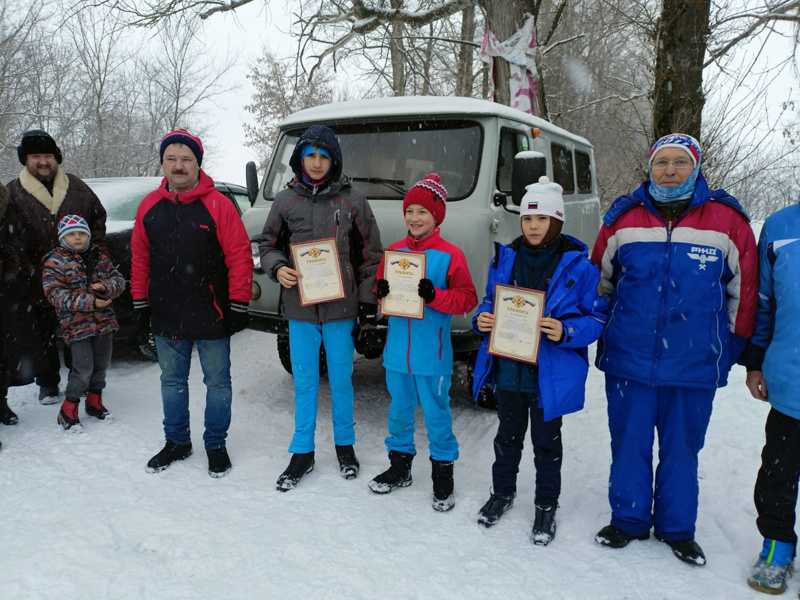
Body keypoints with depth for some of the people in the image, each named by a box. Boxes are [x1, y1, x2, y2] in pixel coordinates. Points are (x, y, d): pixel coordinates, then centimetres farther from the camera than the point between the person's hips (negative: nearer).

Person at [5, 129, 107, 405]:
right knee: (45, 334, 10)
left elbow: (98, 218, 13)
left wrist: (96, 252, 4)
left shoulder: (76, 188, 5)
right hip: (40, 281, -1)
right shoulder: (13, 193, -2)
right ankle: (48, 383, 25)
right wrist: (26, 264, -8)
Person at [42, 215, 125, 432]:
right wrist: (89, 302, -22)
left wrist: (106, 287, -19)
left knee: (101, 365, 14)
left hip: (104, 320, 5)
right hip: (77, 323, -5)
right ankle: (68, 411, 9)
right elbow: (55, 294, -13)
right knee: (83, 369, -8)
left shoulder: (99, 257, 8)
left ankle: (94, 403, 35)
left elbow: (119, 280, 5)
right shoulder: (55, 261, -5)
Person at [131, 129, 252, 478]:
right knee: (172, 381, 16)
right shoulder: (150, 206, 4)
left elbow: (239, 256, -10)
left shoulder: (218, 205, -9)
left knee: (217, 382, 8)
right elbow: (139, 257, 10)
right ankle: (177, 442, 33)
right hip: (166, 316, 4)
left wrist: (238, 305, -11)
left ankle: (216, 445, 24)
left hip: (211, 316, -4)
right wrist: (141, 302, 9)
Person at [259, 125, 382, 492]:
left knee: (341, 379, 10)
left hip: (340, 308, -1)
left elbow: (369, 253, 4)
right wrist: (277, 268, -11)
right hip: (299, 308, 1)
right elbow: (269, 244, 11)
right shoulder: (285, 200, 3)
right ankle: (302, 453, 22)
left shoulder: (351, 200, 1)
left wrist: (368, 300, 0)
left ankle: (344, 444, 29)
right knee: (304, 382, 9)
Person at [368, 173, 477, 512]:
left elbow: (467, 299, -11)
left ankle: (442, 474, 23)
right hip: (396, 351, 5)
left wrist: (435, 296, -24)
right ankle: (399, 466, 35)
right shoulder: (395, 251, 6)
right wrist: (383, 291, -9)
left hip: (432, 354, -5)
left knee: (436, 414, 6)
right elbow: (381, 287, 14)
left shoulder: (450, 255, -9)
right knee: (399, 411, 18)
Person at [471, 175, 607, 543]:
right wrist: (482, 321, -9)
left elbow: (598, 316, -7)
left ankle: (546, 505, 32)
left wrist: (567, 332, -25)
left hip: (551, 375, -3)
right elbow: (489, 304, 14)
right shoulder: (504, 259, 2)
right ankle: (502, 492, 41)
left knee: (546, 442, 13)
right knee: (508, 436, 21)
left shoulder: (578, 265, -9)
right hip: (507, 370, 4)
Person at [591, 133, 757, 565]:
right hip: (628, 360, 1)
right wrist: (601, 332, 14)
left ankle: (677, 527, 32)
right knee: (629, 443, 12)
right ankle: (628, 520, 31)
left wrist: (730, 348, 7)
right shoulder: (623, 218, 0)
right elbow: (599, 281, 11)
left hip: (695, 365, -1)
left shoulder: (727, 220, -3)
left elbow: (744, 292, 4)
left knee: (681, 448, 13)